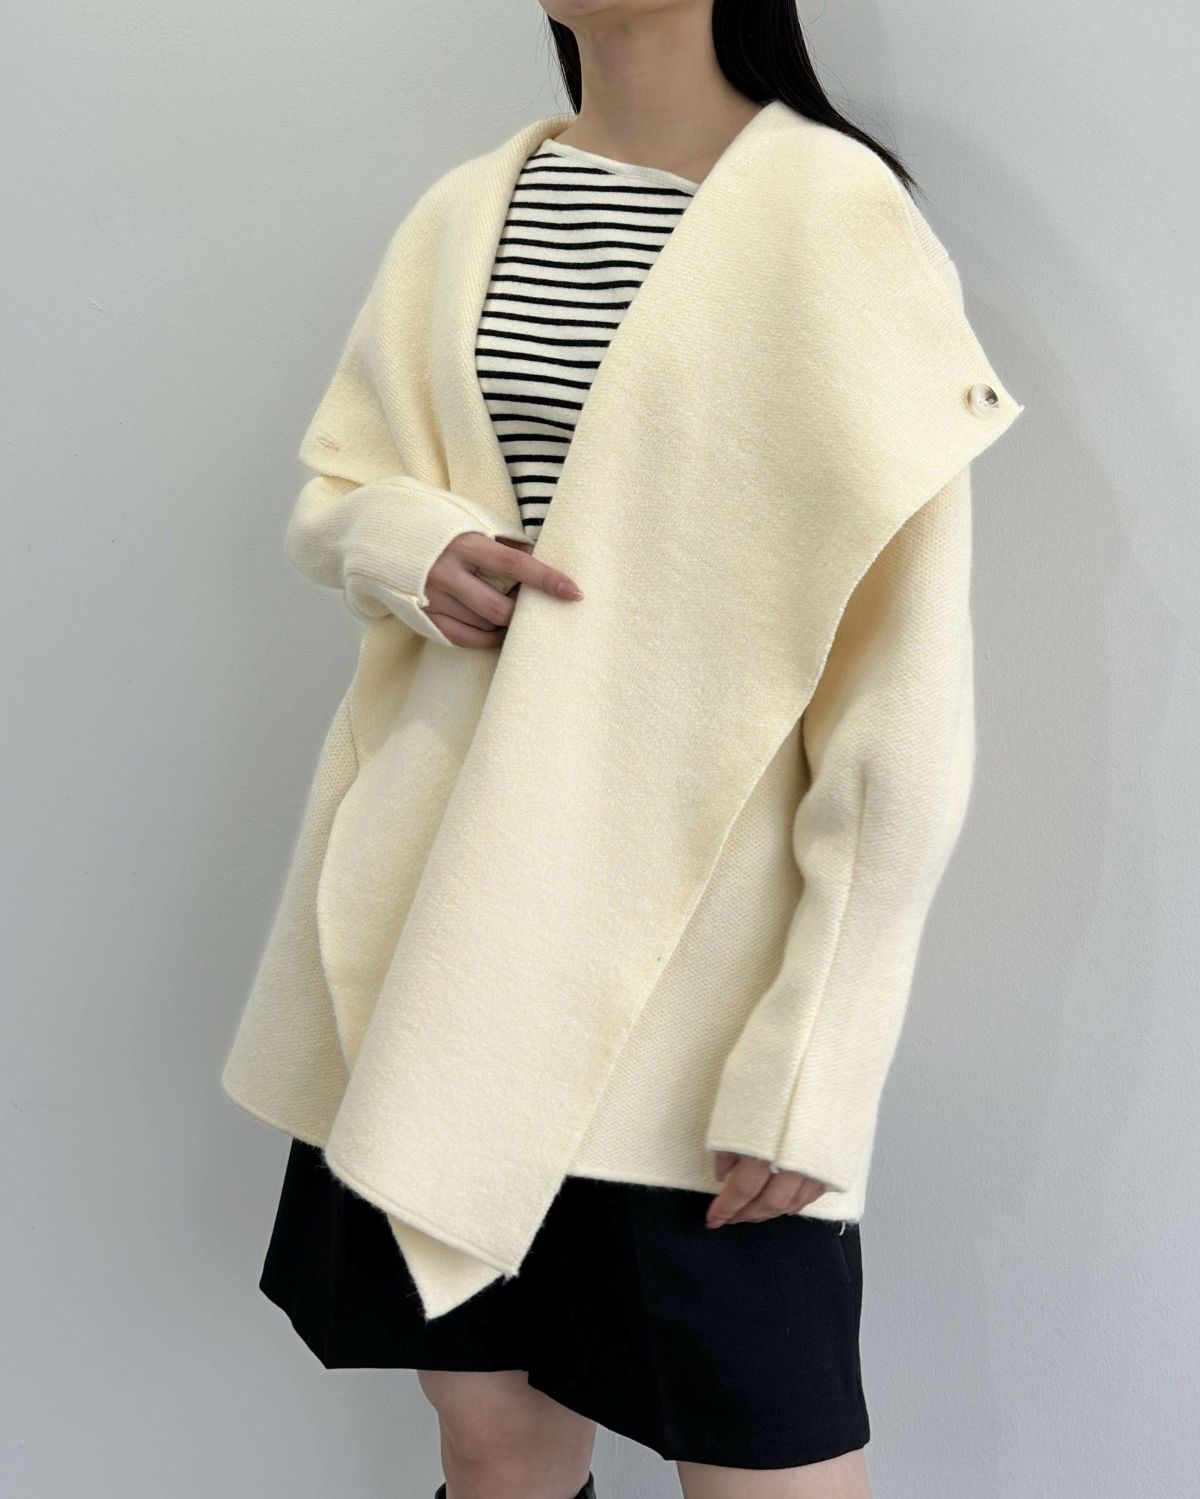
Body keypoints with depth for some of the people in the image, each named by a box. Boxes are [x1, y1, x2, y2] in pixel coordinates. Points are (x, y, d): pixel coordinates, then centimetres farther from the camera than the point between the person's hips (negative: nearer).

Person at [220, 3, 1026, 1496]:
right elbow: (335, 490, 19)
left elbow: (908, 685, -11)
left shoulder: (837, 215, -8)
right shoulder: (460, 213, 9)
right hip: (442, 921, 5)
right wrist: (419, 550, -6)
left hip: (690, 944, -4)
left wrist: (816, 1054, -14)